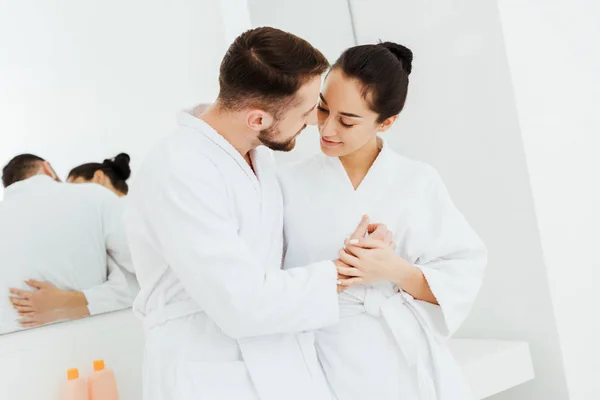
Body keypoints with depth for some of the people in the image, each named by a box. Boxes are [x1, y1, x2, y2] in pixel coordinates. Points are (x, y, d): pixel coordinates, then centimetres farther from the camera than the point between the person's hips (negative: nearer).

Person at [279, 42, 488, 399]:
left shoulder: (418, 183, -4)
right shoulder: (291, 184, -3)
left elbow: (463, 277, -4)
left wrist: (397, 271, -18)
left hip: (409, 366, 1)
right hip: (329, 369, 0)